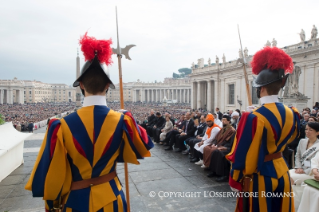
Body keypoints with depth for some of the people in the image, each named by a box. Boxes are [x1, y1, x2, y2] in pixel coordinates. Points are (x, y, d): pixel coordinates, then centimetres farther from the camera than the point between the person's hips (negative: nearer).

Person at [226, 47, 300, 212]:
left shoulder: (253, 118, -26)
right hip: (282, 172, 7)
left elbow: (242, 155, -19)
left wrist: (235, 182, -6)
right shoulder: (291, 114, -3)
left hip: (259, 177, -6)